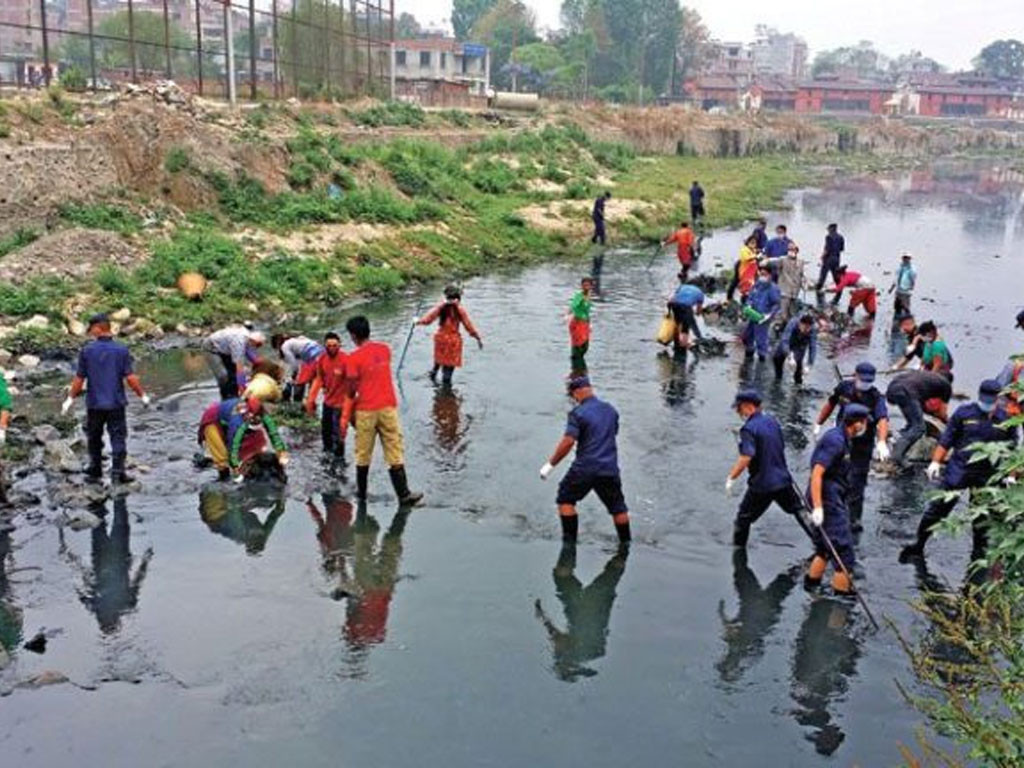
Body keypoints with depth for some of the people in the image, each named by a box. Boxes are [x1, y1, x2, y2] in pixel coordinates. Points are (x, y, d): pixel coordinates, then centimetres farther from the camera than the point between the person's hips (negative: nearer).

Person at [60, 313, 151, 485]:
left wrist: (70, 399, 11)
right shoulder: (122, 350, -5)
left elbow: (79, 379, -1)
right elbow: (130, 378, -8)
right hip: (116, 403, -1)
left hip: (94, 404, 1)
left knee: (94, 439, 15)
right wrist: (143, 395, 4)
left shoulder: (87, 350, -4)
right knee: (118, 438, 4)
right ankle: (117, 472, -4)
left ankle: (95, 473, 21)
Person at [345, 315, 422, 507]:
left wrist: (351, 397, 14)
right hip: (388, 407, 2)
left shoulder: (353, 357, -10)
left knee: (363, 454, 13)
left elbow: (352, 388, -7)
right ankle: (404, 495, -1)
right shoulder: (385, 349, 4)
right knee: (395, 453, 3)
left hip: (366, 410, -2)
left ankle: (361, 492, 25)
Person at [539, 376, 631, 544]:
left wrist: (550, 464, -9)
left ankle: (570, 540, 10)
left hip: (585, 468, -5)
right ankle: (626, 544, 21)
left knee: (565, 499, 13)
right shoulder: (611, 410, 8)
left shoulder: (578, 413, -11)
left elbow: (568, 442, -17)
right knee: (618, 507, 16)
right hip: (610, 468, 5)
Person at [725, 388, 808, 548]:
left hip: (761, 485, -7)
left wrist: (731, 478, -22)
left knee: (743, 519, 8)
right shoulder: (772, 421, 7)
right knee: (799, 511, 22)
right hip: (783, 480, 7)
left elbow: (746, 457, -29)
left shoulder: (749, 429, -17)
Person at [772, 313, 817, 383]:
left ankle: (798, 380, 14)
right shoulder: (792, 324, -39)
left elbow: (813, 347, -35)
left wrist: (809, 366, -42)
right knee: (776, 357, -17)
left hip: (801, 345, 1)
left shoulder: (813, 329, -34)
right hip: (788, 342, -1)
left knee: (798, 361, -18)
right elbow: (785, 341, -45)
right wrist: (790, 358, -56)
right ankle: (778, 376, 14)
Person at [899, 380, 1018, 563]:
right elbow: (946, 439, 2)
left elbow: (1012, 451, 9)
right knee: (939, 506, -1)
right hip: (958, 470, -1)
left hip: (987, 477, 1)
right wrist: (936, 462, -4)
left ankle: (979, 552, 29)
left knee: (982, 514, 12)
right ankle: (918, 545, 9)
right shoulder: (964, 412, -3)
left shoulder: (1007, 419, 1)